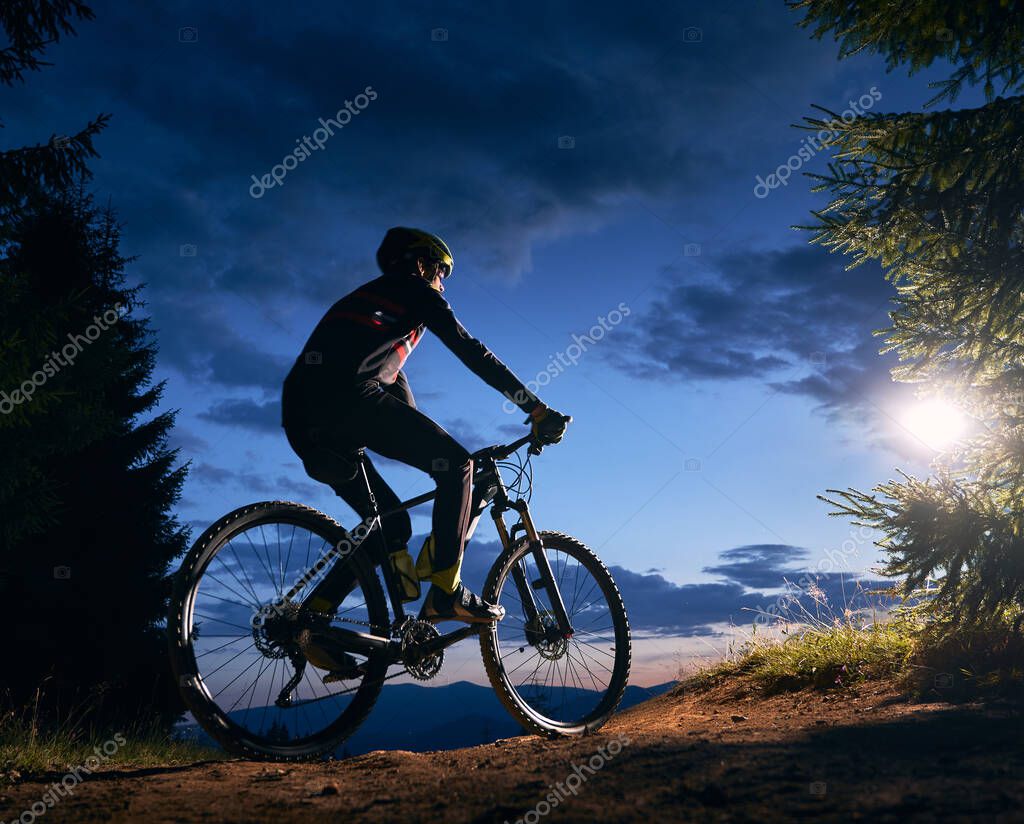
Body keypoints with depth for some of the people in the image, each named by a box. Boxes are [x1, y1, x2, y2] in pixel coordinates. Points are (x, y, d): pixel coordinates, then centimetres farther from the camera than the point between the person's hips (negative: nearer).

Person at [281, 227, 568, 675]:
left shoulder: (368, 299, 39)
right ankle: (446, 592, -10)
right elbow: (472, 352, 4)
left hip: (300, 416, 9)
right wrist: (535, 407, 4)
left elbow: (394, 382, 39)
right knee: (457, 464, -2)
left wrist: (429, 446, 39)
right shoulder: (414, 291, 14)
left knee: (391, 524, 13)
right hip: (345, 395, -9)